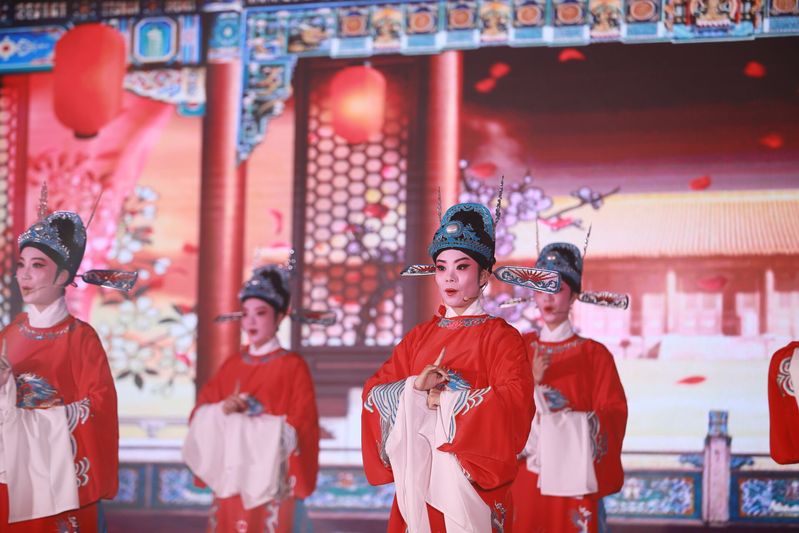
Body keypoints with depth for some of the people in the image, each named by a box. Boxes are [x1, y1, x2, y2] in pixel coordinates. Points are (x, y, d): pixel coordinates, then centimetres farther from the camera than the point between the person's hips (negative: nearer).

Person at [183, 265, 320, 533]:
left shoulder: (292, 366, -3)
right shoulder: (232, 364, 13)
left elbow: (300, 426, -9)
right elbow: (199, 413, 10)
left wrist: (249, 418, -15)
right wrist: (222, 411, -11)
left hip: (272, 483, -5)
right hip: (230, 479, 5)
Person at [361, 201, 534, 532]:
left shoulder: (501, 337, -1)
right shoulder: (419, 336, 12)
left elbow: (515, 403, -16)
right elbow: (372, 392, 5)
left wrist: (444, 399, -11)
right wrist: (416, 386, -15)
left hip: (472, 479, -4)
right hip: (418, 477, 4)